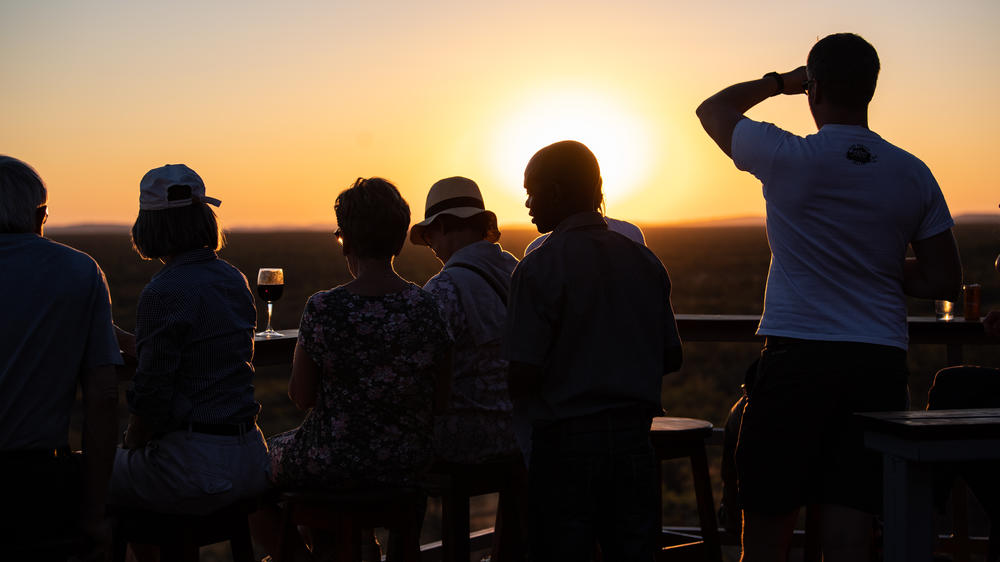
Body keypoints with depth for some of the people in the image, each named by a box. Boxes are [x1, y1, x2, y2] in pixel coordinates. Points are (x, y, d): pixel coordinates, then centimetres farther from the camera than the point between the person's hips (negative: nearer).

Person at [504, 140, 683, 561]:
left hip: (565, 442, -5)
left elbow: (524, 373, -15)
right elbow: (671, 358, 10)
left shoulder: (539, 268, -11)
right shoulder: (644, 262, 6)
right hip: (633, 435, 5)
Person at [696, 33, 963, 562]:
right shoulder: (913, 175, 3)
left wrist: (779, 81, 23)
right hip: (880, 364, 4)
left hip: (796, 359, -3)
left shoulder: (786, 157, -7)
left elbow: (712, 109, 11)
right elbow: (944, 281, 7)